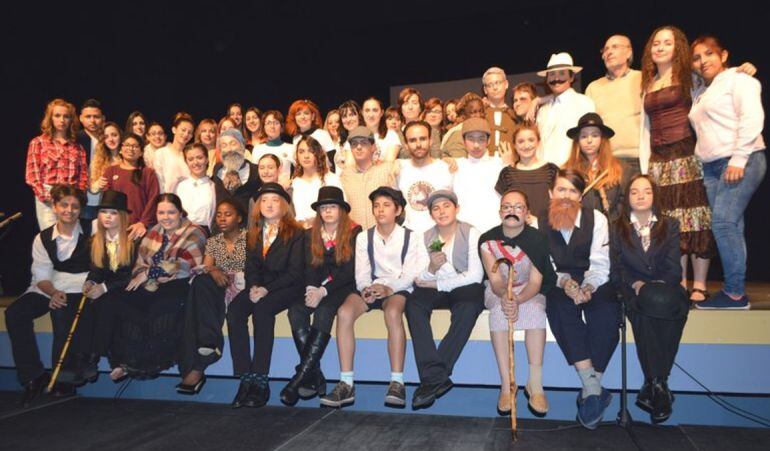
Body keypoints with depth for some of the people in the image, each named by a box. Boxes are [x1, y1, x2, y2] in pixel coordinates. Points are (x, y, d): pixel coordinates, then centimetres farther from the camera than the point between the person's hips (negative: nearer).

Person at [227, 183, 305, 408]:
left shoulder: (295, 233, 0)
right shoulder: (253, 233, 18)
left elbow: (295, 272, -8)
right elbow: (251, 267, 11)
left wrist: (267, 289, -18)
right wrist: (253, 287, -11)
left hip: (287, 287, -5)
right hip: (259, 287, 5)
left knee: (262, 309, -34)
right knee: (234, 310, -24)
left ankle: (260, 380, -29)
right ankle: (245, 378, -24)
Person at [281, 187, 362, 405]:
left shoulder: (354, 232, 0)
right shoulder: (311, 235, 15)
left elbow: (349, 271, -9)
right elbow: (310, 268, 8)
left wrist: (323, 291, -20)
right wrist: (310, 288, -14)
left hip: (345, 288, -4)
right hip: (317, 289, 5)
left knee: (323, 311, -34)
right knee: (295, 311, -25)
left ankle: (300, 378, -32)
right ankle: (315, 377, -23)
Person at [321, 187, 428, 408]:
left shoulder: (411, 237, 8)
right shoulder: (364, 238, 15)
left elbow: (410, 274, -3)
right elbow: (361, 273, 5)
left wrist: (389, 288, -22)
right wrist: (366, 289, -18)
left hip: (399, 288, -2)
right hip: (371, 288, 3)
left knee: (392, 312, -38)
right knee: (344, 312, -29)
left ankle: (397, 383, -32)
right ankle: (346, 384, -26)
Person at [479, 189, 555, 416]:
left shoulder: (537, 238, -12)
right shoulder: (487, 240, -10)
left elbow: (535, 281, -16)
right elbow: (495, 280, -14)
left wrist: (517, 299, -36)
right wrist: (505, 297, -37)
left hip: (529, 291, 0)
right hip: (498, 292, 0)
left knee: (534, 308, -33)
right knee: (499, 310, -33)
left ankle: (535, 384, -26)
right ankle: (506, 385, -29)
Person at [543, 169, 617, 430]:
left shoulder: (596, 219, 4)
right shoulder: (540, 223, 3)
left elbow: (599, 264, -6)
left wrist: (588, 287, -25)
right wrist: (564, 283, -22)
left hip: (594, 282, 1)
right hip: (559, 284, 0)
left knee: (606, 313, -32)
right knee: (561, 307, -34)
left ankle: (589, 390, -24)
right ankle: (593, 388, -34)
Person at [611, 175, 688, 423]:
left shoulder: (670, 226, 15)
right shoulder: (617, 228, 14)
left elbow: (673, 268, 4)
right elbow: (616, 268, 5)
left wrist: (657, 288, -15)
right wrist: (636, 284, -14)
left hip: (665, 290, 1)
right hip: (633, 289, 0)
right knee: (647, 304, -36)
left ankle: (652, 385, -26)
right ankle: (659, 385, -30)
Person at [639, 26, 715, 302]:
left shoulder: (690, 77, 6)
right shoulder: (648, 84, 17)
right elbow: (645, 128, 14)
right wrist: (644, 169, 8)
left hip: (687, 156, -4)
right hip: (658, 160, 4)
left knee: (694, 219, -5)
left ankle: (699, 286, 3)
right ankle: (679, 284, 11)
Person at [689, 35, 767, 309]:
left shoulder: (737, 79, 1)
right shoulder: (699, 93, 23)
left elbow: (752, 118, -11)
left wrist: (739, 159, -17)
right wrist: (702, 162, 12)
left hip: (742, 162, -7)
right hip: (711, 167, 7)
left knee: (723, 221, -17)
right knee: (731, 227, 3)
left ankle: (735, 293, -12)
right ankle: (735, 292, 4)